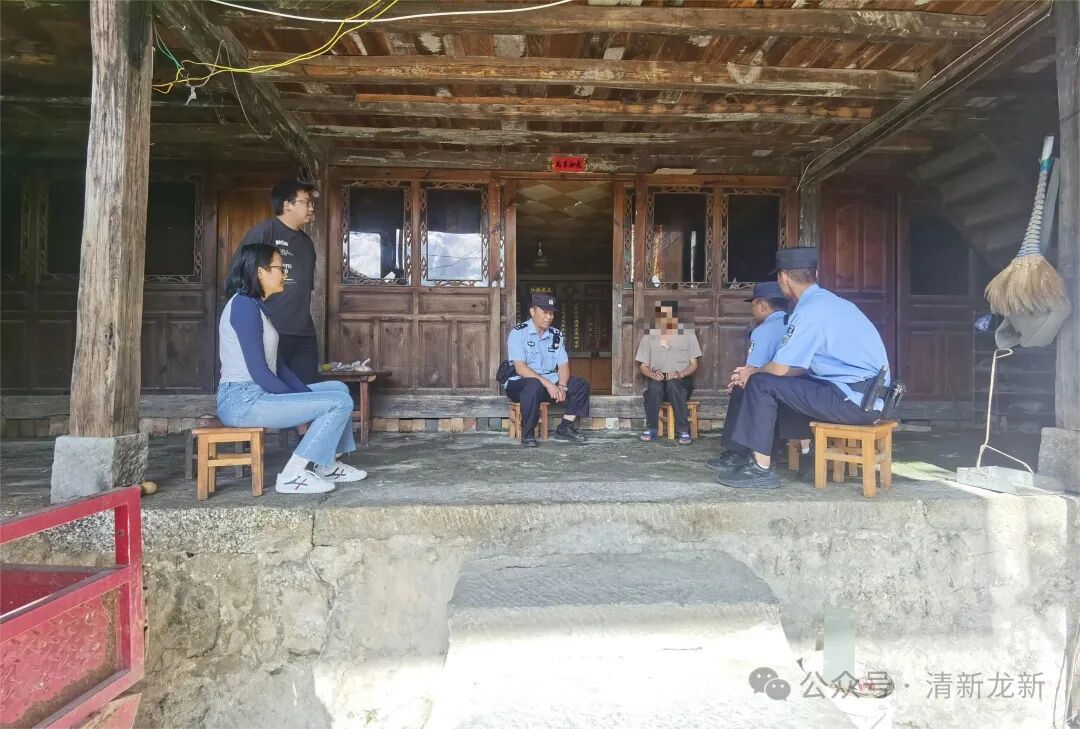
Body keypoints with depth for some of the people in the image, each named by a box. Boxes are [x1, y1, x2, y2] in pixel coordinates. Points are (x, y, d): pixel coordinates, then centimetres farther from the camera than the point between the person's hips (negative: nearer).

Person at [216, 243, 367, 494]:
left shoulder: (255, 304, 16)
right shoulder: (244, 306, -15)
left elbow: (276, 364, 14)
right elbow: (259, 372, -20)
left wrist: (305, 393, 5)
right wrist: (296, 399, -10)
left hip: (255, 394, 10)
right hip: (244, 401, -10)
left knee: (338, 389, 17)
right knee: (340, 403, -16)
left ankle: (327, 465, 18)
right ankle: (293, 475, -10)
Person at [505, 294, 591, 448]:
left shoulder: (556, 335, 8)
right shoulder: (518, 333, -11)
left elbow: (563, 365, 3)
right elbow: (520, 368, -20)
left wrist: (561, 386, -17)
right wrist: (547, 384, -28)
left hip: (550, 383, 6)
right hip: (520, 383, -6)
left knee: (582, 384, -8)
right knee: (534, 385, -39)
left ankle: (565, 428, -2)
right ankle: (527, 434, -22)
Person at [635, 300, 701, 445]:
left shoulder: (689, 337, 8)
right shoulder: (648, 338, 10)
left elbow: (693, 364, 5)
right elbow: (643, 366, 9)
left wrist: (680, 374, -17)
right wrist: (652, 374, -15)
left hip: (681, 381, -1)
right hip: (657, 380, 1)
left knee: (672, 384, -37)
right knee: (654, 386, -35)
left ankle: (683, 430, -30)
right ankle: (651, 429, -25)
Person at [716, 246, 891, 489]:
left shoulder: (810, 311, -15)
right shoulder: (829, 301, 14)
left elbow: (780, 368, -14)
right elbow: (798, 366, 18)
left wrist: (752, 373, 6)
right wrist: (755, 371, 14)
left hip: (852, 401, -9)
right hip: (868, 397, 9)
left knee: (761, 384, -10)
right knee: (786, 383, 19)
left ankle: (761, 469, -5)